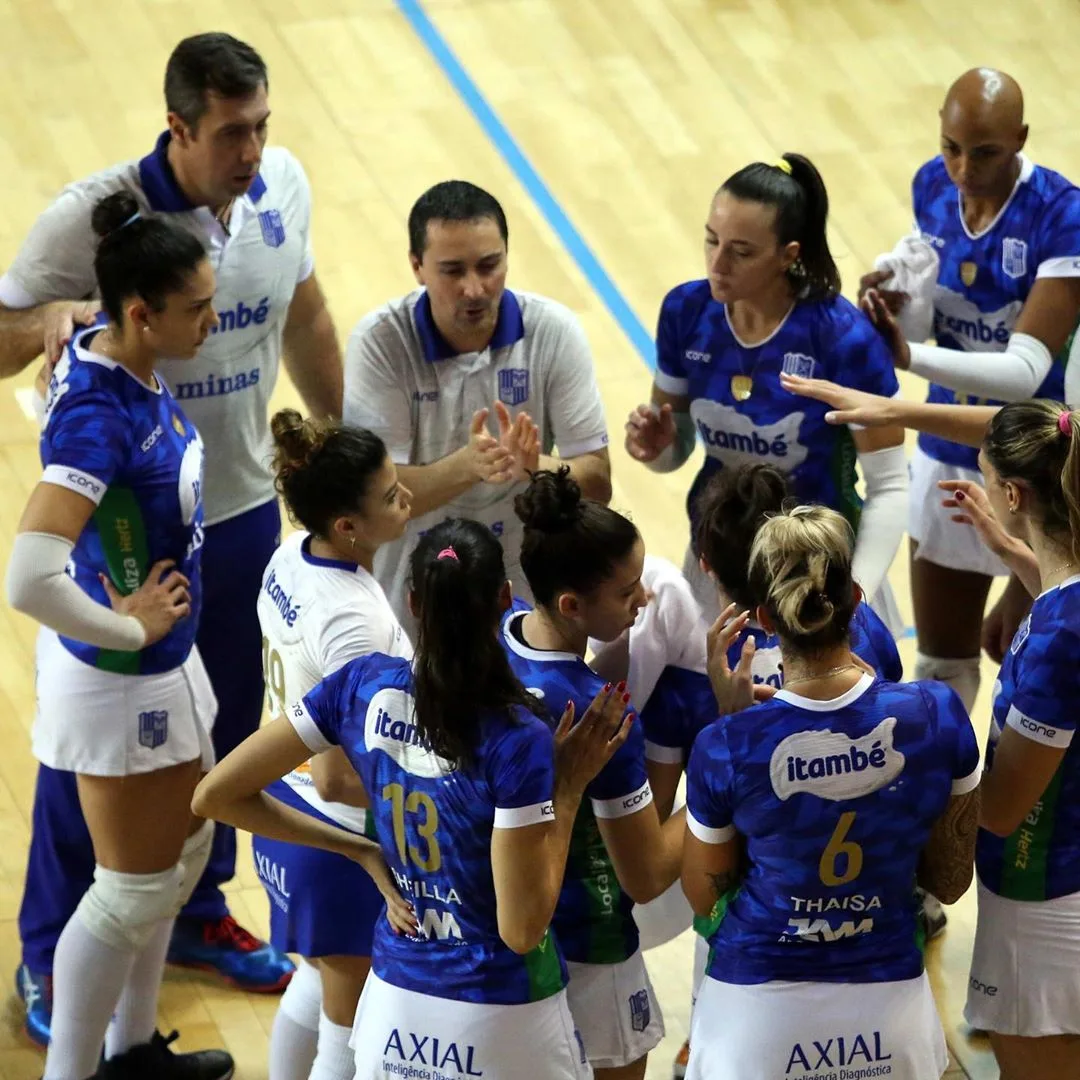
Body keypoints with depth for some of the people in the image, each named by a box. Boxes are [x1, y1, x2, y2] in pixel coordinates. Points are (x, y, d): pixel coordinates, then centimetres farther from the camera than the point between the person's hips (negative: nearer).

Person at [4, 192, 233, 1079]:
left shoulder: (125, 358, -7)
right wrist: (126, 628, -25)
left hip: (166, 661, 9)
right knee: (134, 891, 6)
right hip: (120, 683, -9)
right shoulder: (98, 418, -33)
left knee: (186, 850, 24)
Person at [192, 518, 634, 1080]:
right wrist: (568, 789, -13)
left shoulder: (365, 684, -9)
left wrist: (356, 846, 3)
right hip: (500, 1022, -4)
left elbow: (216, 794, -3)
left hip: (394, 1006, 4)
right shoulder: (518, 740, -22)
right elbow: (521, 927, -19)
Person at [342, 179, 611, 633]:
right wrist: (467, 466, -34)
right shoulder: (378, 343, -13)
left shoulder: (554, 332, -9)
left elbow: (596, 481, -8)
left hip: (527, 593, 1)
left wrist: (534, 466, -30)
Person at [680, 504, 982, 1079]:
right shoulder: (937, 714, -16)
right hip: (888, 1005, 1)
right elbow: (951, 881, -2)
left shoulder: (726, 747, -21)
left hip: (759, 1013, -1)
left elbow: (702, 895, -2)